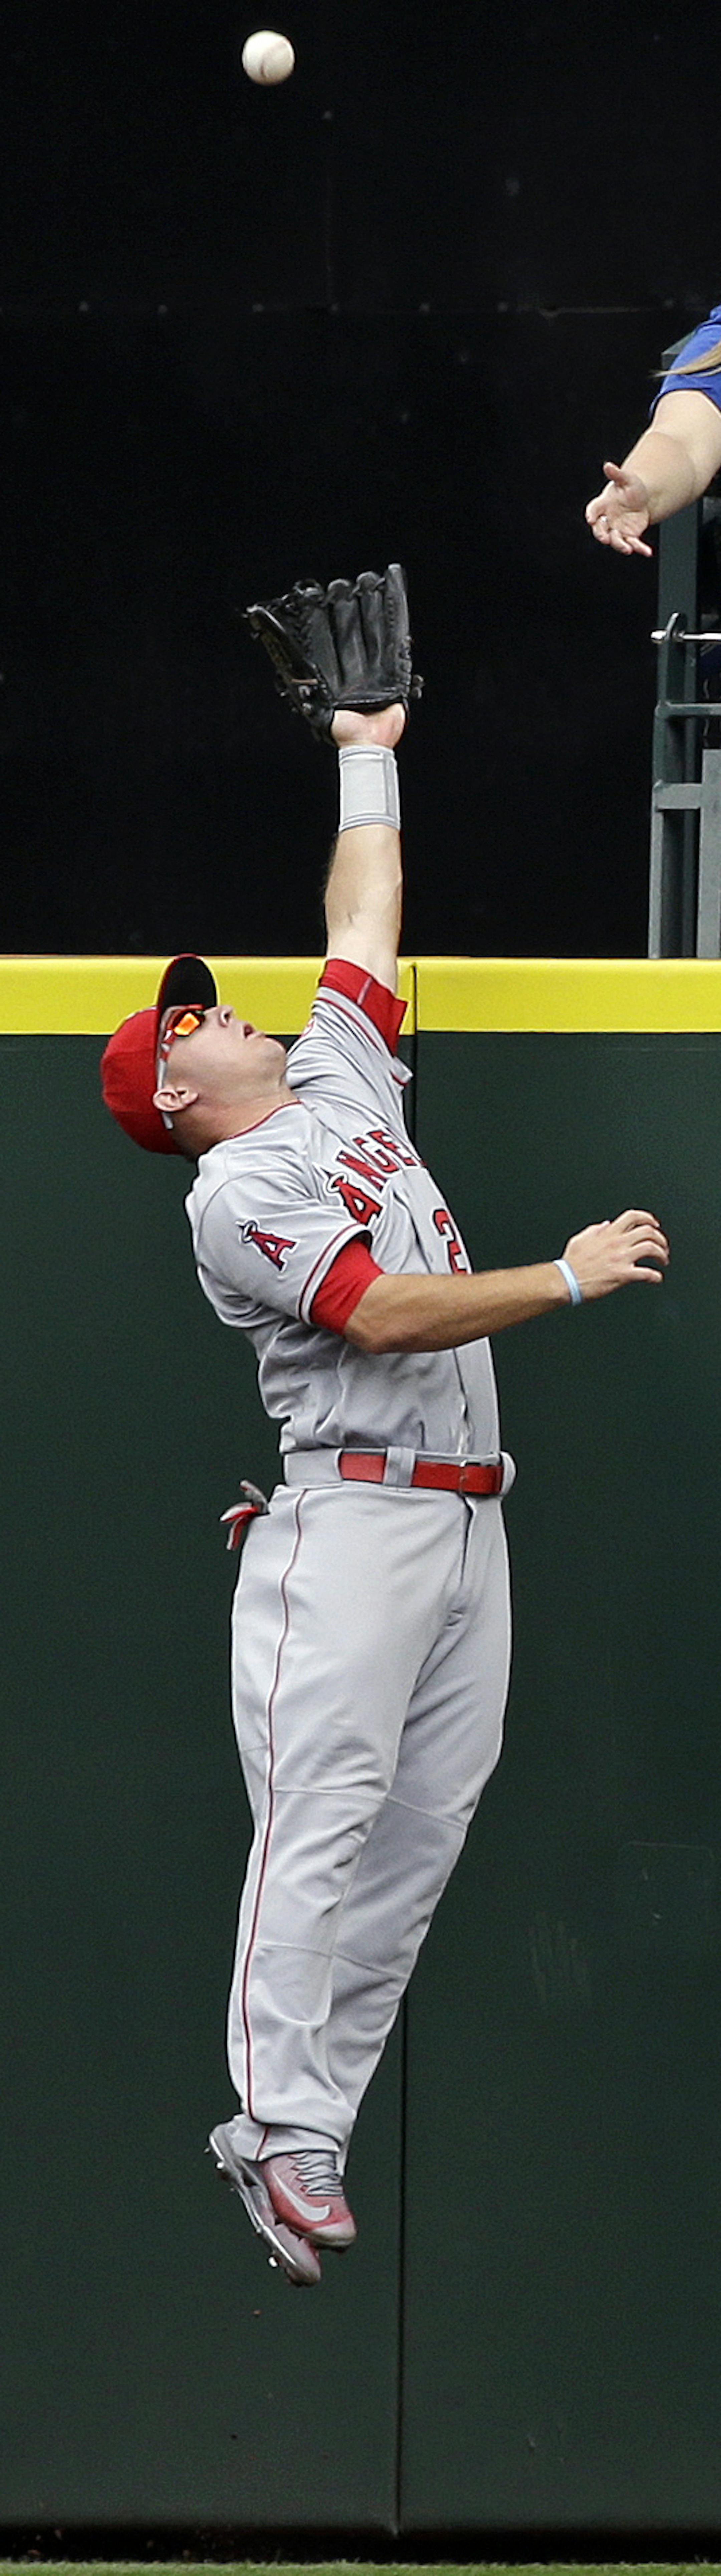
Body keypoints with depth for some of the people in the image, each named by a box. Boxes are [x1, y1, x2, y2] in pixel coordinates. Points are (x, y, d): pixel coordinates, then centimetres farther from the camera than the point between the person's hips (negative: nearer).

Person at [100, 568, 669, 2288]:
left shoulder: (337, 1076, 20)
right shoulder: (233, 1196, -4)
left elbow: (367, 915, 30)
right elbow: (383, 1313, -15)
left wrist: (368, 756, 35)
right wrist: (569, 1278, -14)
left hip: (470, 1520, 8)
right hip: (354, 1517, -8)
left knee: (423, 1834, 2)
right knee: (322, 1821, -13)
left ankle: (319, 2119, 2)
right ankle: (276, 2130, -16)